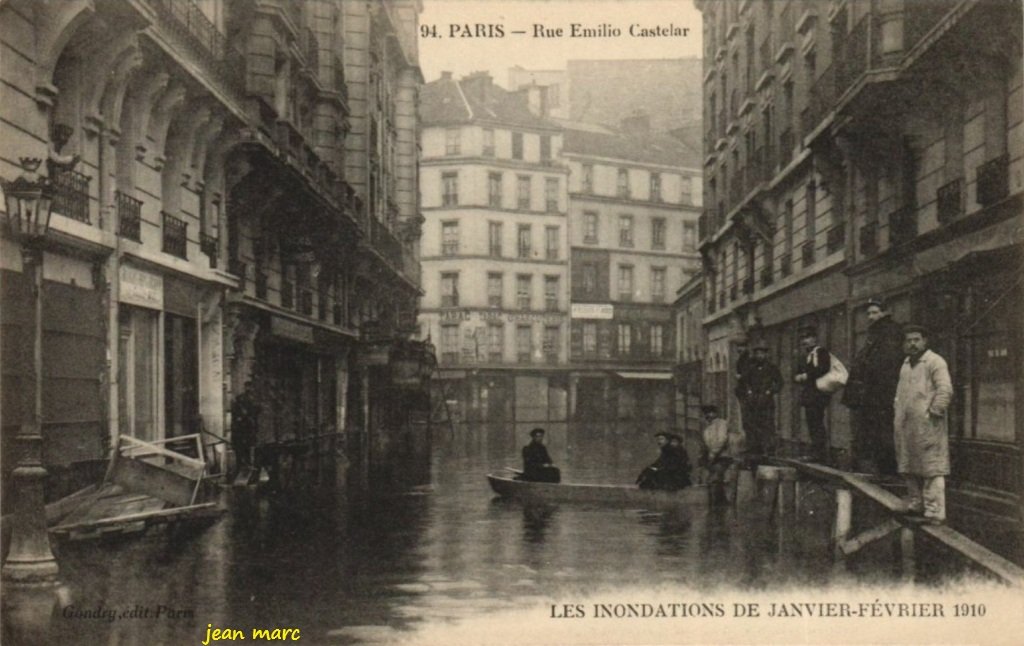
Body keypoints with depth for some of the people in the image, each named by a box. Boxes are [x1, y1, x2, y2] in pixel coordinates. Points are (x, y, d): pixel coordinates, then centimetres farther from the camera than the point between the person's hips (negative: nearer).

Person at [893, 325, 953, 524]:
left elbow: (945, 390, -15)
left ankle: (934, 513, -8)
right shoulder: (906, 363, 18)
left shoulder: (935, 362, -7)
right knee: (909, 470, 14)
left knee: (932, 470, -8)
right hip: (905, 427, 8)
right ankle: (915, 506, 25)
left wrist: (933, 412, -16)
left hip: (927, 426, -8)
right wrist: (897, 409, 17)